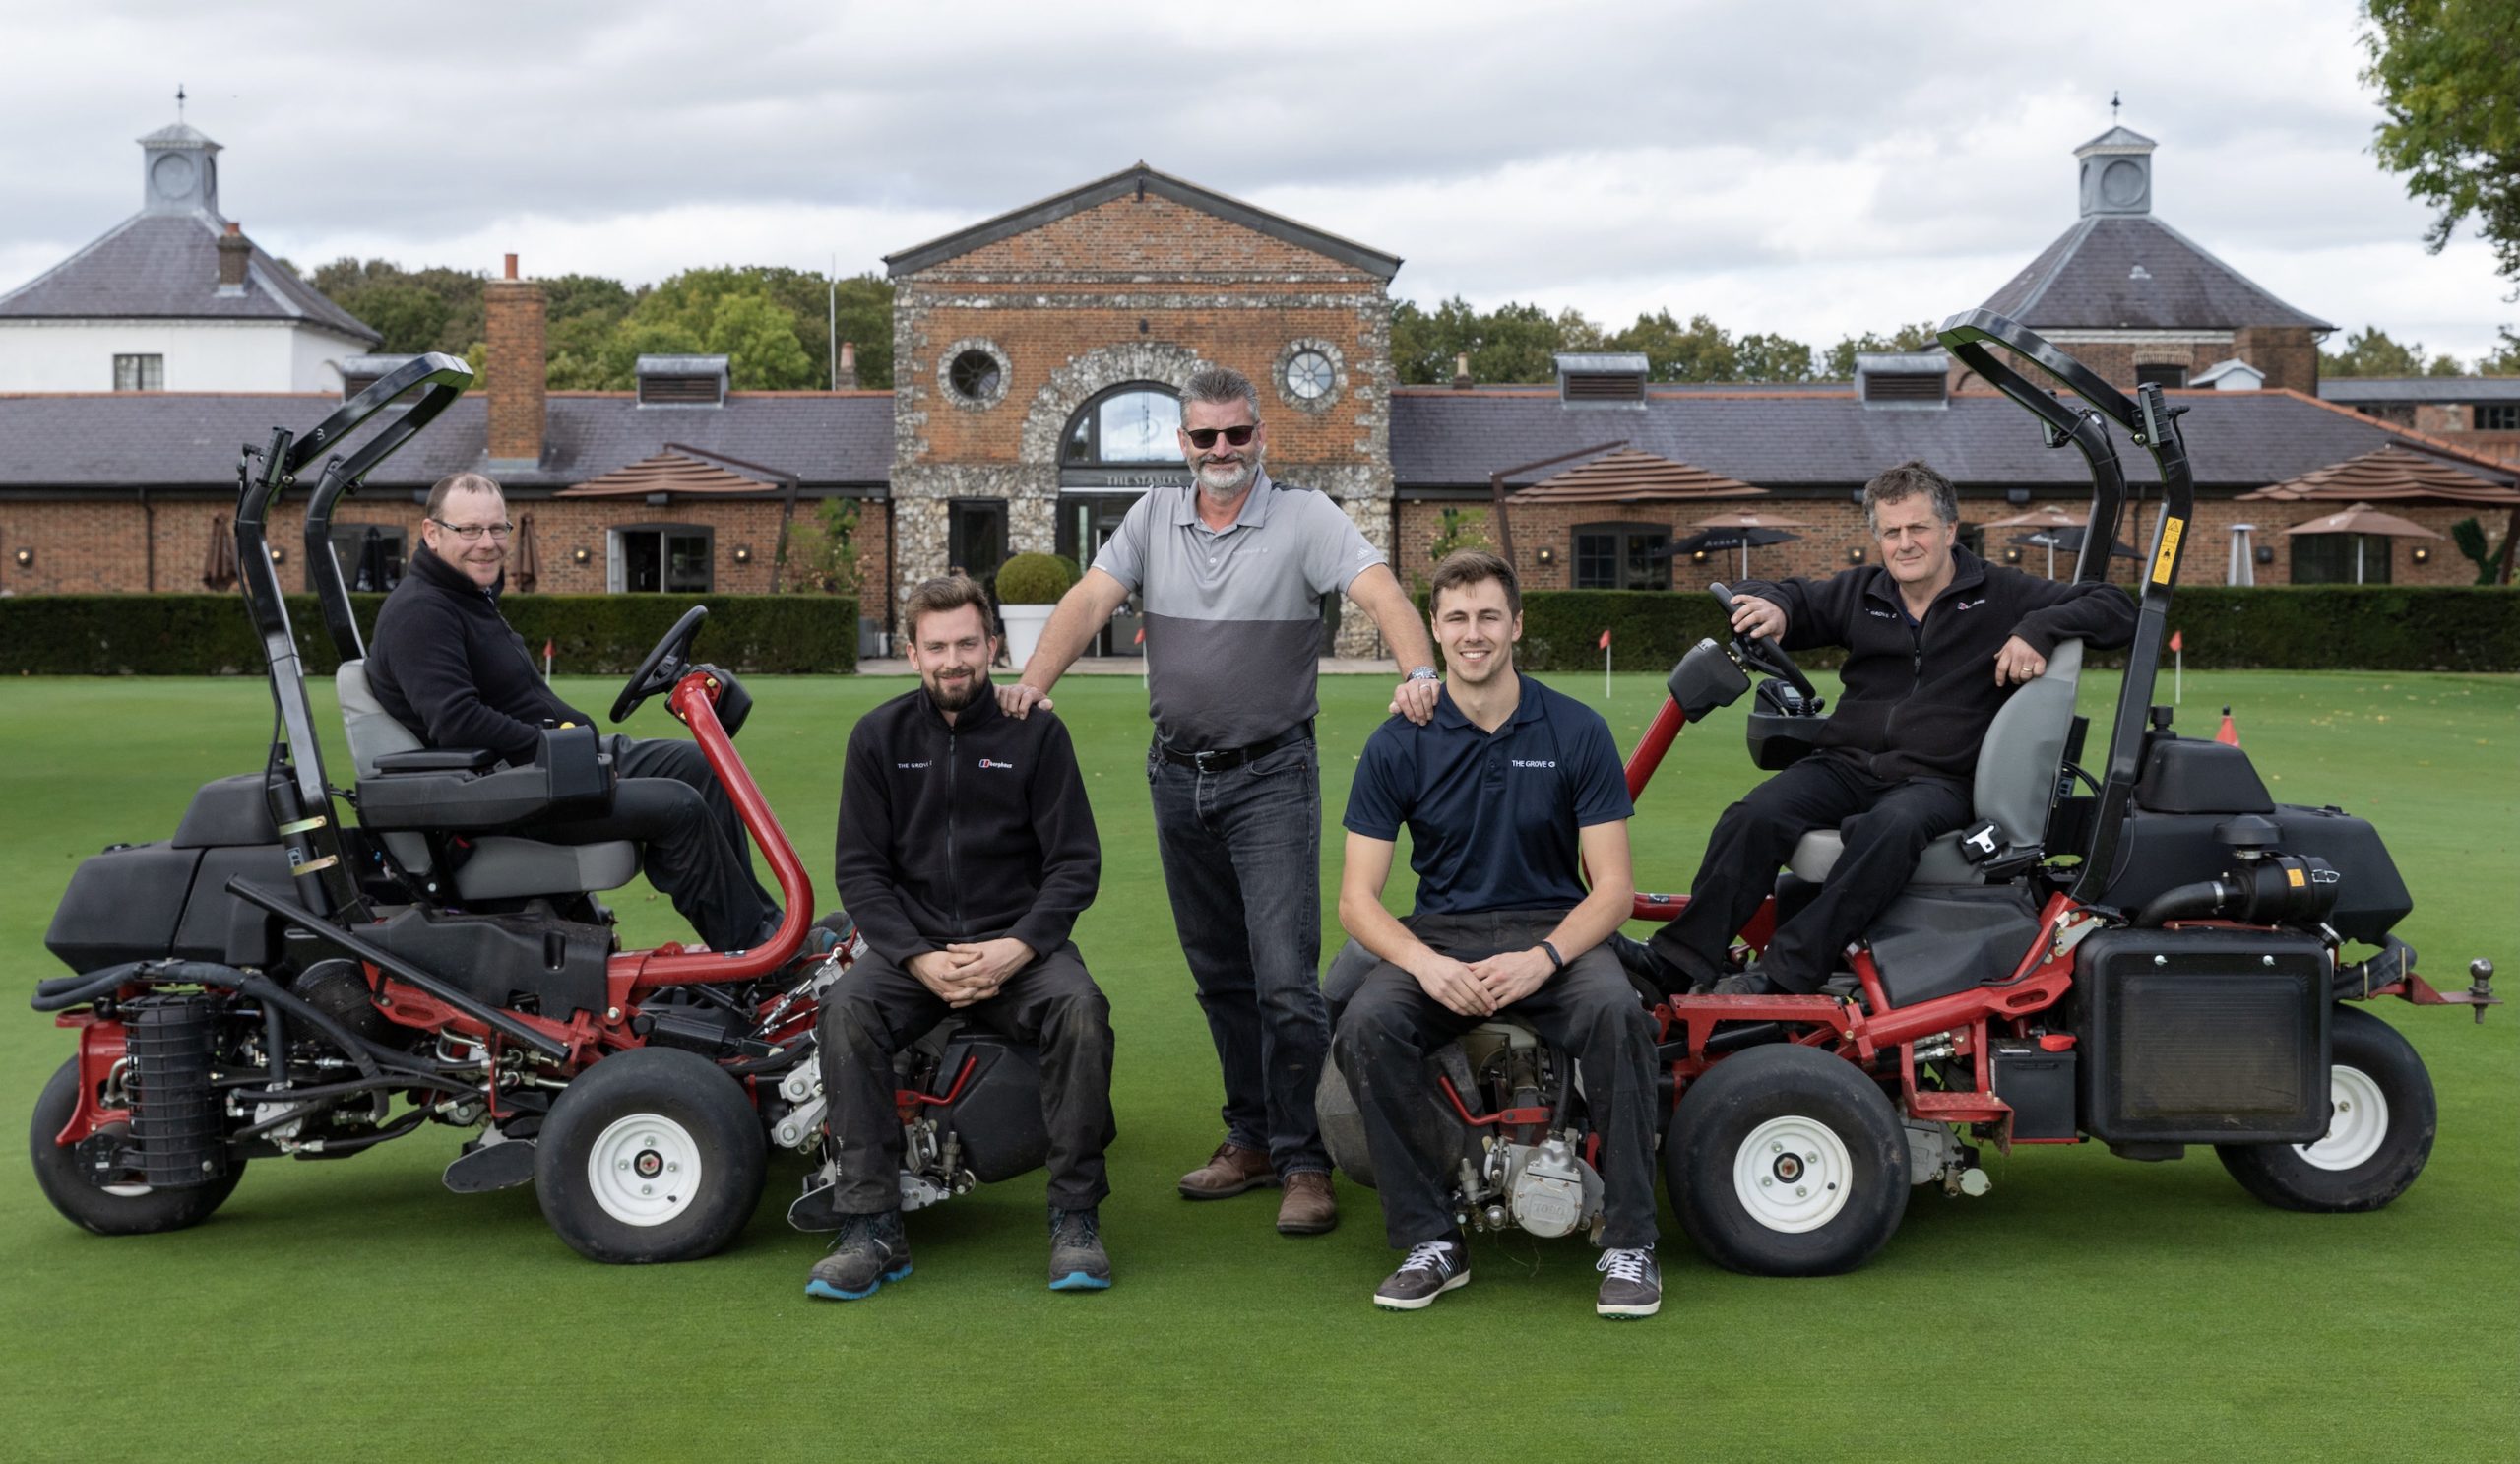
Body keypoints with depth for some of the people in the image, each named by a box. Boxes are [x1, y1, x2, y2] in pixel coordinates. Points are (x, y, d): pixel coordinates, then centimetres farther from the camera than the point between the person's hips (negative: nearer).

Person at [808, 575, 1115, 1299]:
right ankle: (872, 1227, -25)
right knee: (845, 1008, -29)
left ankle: (1075, 1218, -19)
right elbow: (859, 868, 2)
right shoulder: (879, 736, 4)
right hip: (912, 945, 1)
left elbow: (1075, 863, -1)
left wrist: (1018, 948, -18)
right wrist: (920, 959, -14)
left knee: (1080, 1007, -31)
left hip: (1016, 944, -1)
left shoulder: (1035, 733, 1)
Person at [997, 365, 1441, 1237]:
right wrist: (1032, 684, -17)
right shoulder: (1154, 518, 8)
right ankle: (1251, 1138, 24)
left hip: (1270, 778, -5)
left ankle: (1304, 1163, -2)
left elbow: (1381, 594, -17)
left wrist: (1420, 674, -36)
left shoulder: (1304, 518, -5)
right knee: (1218, 974, 13)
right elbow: (1090, 602, -1)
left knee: (1285, 978, -9)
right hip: (1178, 774, 5)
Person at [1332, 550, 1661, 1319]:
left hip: (1554, 932, -1)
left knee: (1616, 1012, -33)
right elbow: (1358, 897, -2)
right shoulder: (1399, 745, -1)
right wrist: (1427, 964, -22)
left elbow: (1613, 887, -4)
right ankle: (1429, 1242, -15)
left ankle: (1629, 1245, -19)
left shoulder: (1577, 731, -2)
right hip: (1438, 935, 1)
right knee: (1366, 1025, -30)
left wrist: (1544, 958, -23)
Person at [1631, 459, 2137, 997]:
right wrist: (1771, 608, 0)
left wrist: (2037, 630, -11)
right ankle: (1680, 961, -30)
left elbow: (2117, 609, 8)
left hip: (1936, 779, -3)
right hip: (1844, 765, 4)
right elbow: (1793, 599, 27)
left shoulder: (2002, 595, 9)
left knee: (1892, 827, -39)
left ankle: (1781, 973, -44)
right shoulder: (1859, 594, 18)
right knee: (1755, 816, -27)